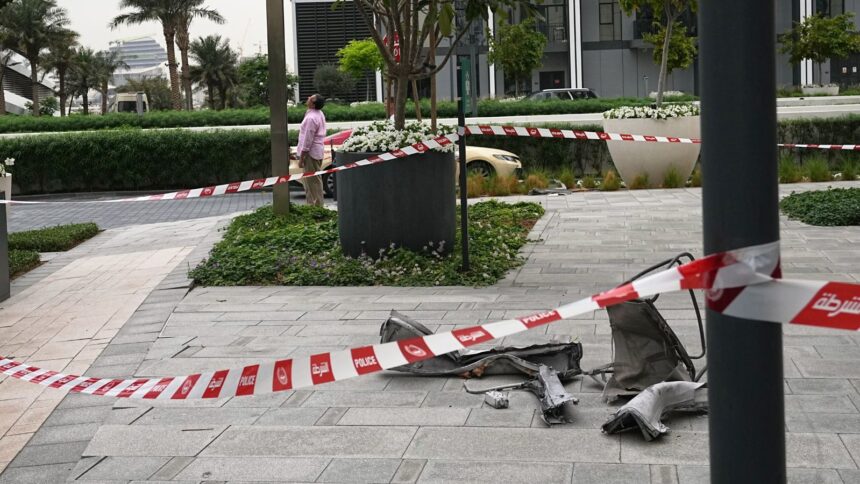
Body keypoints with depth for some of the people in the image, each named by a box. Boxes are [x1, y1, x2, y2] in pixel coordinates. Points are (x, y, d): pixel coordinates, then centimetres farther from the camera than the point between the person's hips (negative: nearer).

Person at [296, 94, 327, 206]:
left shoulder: (311, 118, -21)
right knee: (314, 180, 16)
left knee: (312, 181, -4)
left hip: (311, 152, -10)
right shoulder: (319, 114, 10)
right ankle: (316, 205, 22)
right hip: (317, 151, 10)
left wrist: (301, 158, -17)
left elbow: (308, 140, -22)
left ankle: (316, 206, 0)